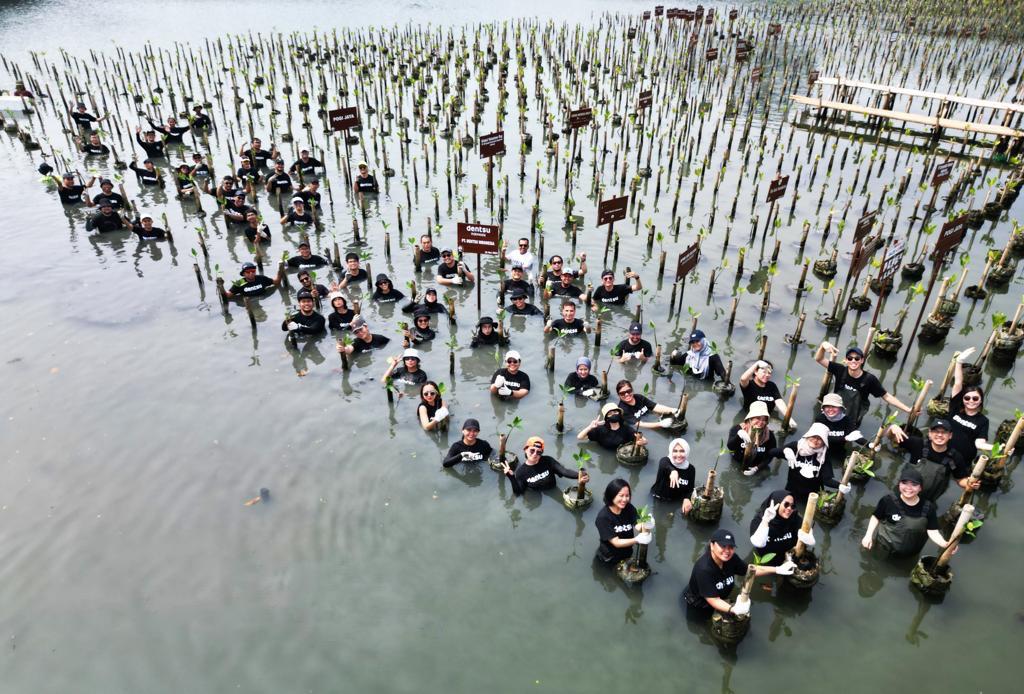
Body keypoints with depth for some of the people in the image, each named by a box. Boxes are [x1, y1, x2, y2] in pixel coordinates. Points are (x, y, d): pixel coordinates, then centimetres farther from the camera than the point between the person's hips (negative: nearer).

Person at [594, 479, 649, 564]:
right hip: (609, 558, -4)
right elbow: (616, 542, -28)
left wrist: (645, 526, -48)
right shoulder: (603, 517, -27)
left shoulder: (630, 508, -15)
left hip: (627, 554, 4)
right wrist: (637, 540, -40)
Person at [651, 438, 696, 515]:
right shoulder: (665, 461, -15)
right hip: (658, 500, -4)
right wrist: (673, 471, -63)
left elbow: (690, 490, 0)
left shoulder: (690, 469, -4)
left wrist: (687, 499, -23)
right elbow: (664, 466, -40)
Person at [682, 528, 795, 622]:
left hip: (722, 600, 6)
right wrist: (733, 609, -53)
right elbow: (713, 600, -37)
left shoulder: (731, 559, -22)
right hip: (697, 606, -5)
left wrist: (777, 569, -11)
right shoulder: (704, 569, -41)